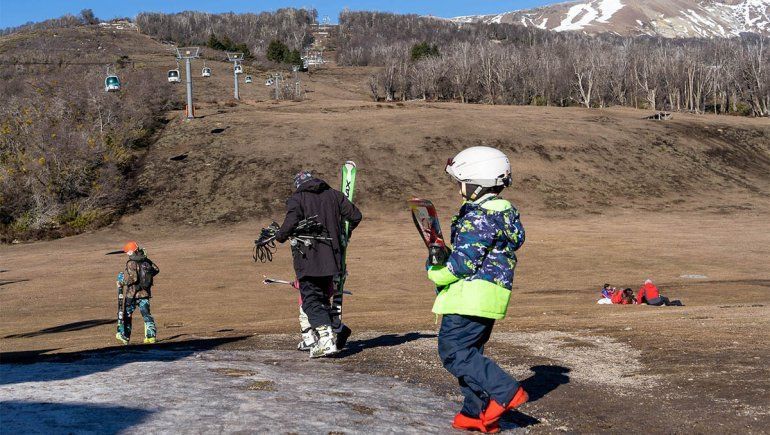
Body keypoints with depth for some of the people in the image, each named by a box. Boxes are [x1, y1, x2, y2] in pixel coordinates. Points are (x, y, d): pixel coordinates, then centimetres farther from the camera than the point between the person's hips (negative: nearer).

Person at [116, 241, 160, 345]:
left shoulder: (131, 263, -17)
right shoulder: (147, 261, 2)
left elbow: (132, 278, -24)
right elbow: (156, 270, 13)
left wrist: (122, 283, -10)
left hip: (132, 294, -5)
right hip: (145, 293, 5)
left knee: (127, 315, 12)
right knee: (146, 314, 6)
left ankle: (125, 336, 22)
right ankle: (151, 335, -4)